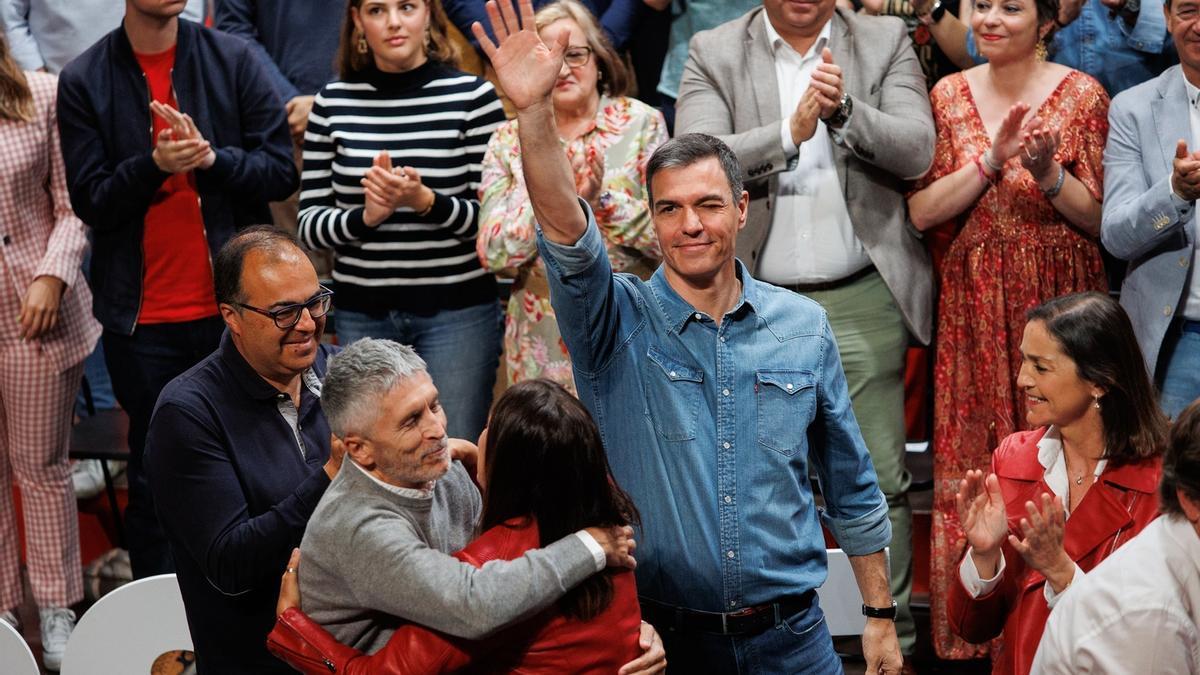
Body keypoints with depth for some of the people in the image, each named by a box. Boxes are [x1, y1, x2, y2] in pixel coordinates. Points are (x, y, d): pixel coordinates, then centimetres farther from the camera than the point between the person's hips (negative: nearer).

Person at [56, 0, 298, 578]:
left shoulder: (233, 60, 1)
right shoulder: (84, 82, 0)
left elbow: (281, 172, -1)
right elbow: (90, 201, -5)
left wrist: (211, 157, -19)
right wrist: (155, 164, -22)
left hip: (234, 307, 1)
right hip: (142, 318, -1)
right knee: (154, 477, 7)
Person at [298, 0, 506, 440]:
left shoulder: (473, 96, -3)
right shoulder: (333, 103, 5)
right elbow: (309, 223, 5)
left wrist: (425, 201, -21)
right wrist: (365, 217, -14)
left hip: (456, 309, -2)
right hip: (361, 313, 2)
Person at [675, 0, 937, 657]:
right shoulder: (713, 54, 3)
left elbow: (916, 152, -4)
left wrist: (846, 110, -20)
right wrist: (791, 131, -21)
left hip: (861, 300, 0)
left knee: (881, 481, 2)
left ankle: (893, 638, 11)